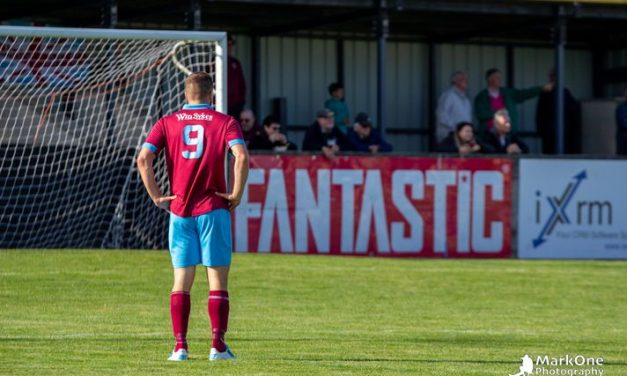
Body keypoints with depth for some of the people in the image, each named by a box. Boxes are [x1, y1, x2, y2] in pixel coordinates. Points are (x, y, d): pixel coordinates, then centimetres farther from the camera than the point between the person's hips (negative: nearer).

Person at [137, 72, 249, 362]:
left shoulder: (167, 123, 7)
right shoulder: (224, 122, 1)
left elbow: (143, 159, -5)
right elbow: (241, 156, -16)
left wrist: (157, 197, 1)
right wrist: (236, 194, -6)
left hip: (179, 210, 2)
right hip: (214, 209, -2)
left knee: (181, 281, 7)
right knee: (218, 281, 3)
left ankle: (180, 347, 1)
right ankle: (218, 345, -3)